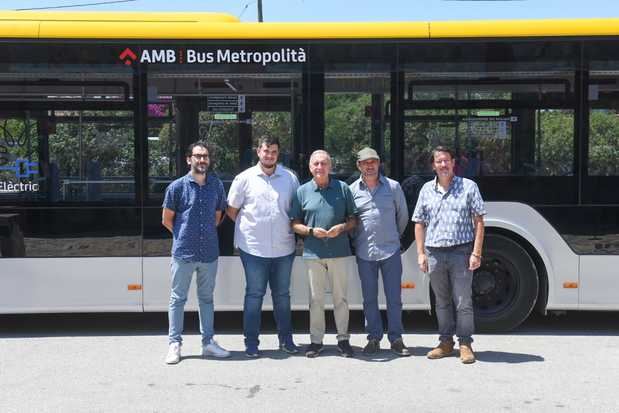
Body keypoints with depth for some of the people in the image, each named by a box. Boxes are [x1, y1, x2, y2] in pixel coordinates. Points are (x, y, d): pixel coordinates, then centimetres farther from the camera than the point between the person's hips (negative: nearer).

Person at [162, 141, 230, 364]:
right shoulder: (177, 186, -5)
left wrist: (207, 234, 12)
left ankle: (208, 342, 22)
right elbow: (167, 220, 3)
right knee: (178, 299, 4)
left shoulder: (216, 185, 4)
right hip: (183, 253, -3)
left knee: (206, 298, 13)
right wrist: (184, 236, 8)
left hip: (209, 253, 3)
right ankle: (175, 344, 12)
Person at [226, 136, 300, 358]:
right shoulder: (245, 178, 0)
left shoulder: (290, 177, 6)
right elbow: (232, 210, 6)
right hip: (254, 248, -2)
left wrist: (292, 229, 4)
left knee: (282, 294, 13)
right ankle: (251, 342, 12)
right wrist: (248, 227, 3)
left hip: (283, 247, 3)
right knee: (254, 294, 3)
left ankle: (286, 339, 25)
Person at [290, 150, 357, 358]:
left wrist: (342, 227, -12)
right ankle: (316, 340, 15)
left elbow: (353, 219, 8)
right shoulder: (302, 191, 6)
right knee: (316, 298, 6)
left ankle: (343, 339, 17)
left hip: (339, 252, 0)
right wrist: (311, 231, -11)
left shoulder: (342, 188, 5)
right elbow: (295, 224, 7)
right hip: (313, 253, 0)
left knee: (341, 297, 6)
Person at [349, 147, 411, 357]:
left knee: (394, 298, 2)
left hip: (390, 251, -1)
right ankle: (374, 338, 17)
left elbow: (403, 215, 13)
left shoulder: (393, 187, 2)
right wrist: (356, 240, 10)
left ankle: (396, 339, 11)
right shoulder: (352, 190, 3)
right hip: (364, 252, 1)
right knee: (369, 298, 7)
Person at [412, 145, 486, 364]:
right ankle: (446, 342, 23)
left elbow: (478, 221, -1)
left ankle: (466, 344, 8)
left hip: (460, 251, -3)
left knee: (463, 301, -2)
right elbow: (419, 223, 12)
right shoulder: (427, 190, 10)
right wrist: (421, 253, 4)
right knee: (442, 301, 12)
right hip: (434, 253, 4)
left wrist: (476, 252, -8)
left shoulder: (468, 187, 1)